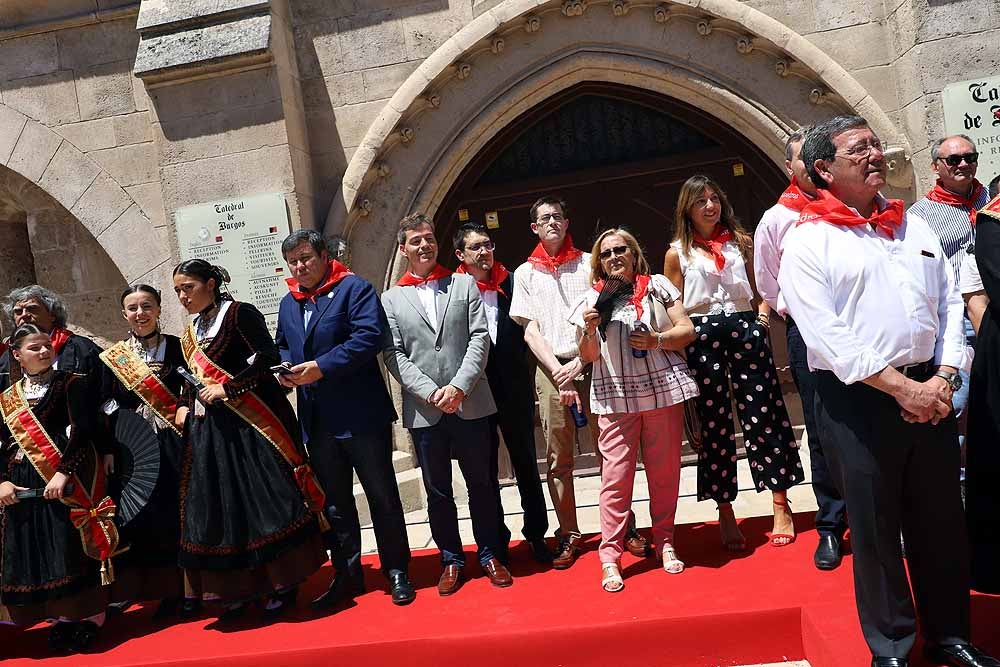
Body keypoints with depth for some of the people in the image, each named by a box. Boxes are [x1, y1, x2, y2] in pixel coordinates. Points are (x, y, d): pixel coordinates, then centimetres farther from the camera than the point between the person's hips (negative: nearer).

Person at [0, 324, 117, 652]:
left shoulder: (70, 384, 1)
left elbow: (83, 428, -10)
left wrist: (63, 472, -19)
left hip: (68, 478, -5)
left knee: (71, 546, -8)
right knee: (30, 549, 4)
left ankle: (85, 616, 2)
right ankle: (62, 616, 14)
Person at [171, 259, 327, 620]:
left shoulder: (239, 314, -5)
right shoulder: (191, 332, 17)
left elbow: (267, 356, -14)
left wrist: (227, 389, -16)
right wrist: (184, 405, 7)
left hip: (253, 421, -7)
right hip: (211, 427, 7)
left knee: (266, 499, -5)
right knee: (220, 505, 6)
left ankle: (283, 583, 7)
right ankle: (236, 588, 17)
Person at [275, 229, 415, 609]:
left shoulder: (354, 288, -6)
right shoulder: (288, 303, 16)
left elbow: (370, 336, -18)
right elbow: (281, 346, 24)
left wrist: (321, 368, -22)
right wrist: (284, 368, 1)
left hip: (361, 415, -6)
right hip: (317, 421, 7)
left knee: (382, 495, 3)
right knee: (333, 502, 14)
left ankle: (396, 572, 16)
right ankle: (346, 575, 26)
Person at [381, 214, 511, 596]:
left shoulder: (464, 285, 8)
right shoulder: (391, 299, 7)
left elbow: (480, 338, 0)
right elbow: (393, 355, -1)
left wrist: (459, 386, -12)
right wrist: (431, 392, -12)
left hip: (470, 404, 0)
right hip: (423, 411, 0)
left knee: (481, 484, 9)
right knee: (437, 491, 9)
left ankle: (489, 554, 24)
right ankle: (451, 560, 24)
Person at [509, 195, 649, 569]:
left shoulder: (587, 264, 11)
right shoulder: (525, 274, 12)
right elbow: (531, 331, 5)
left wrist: (581, 362, -9)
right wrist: (560, 373, -8)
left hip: (590, 365, 0)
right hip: (550, 370, 1)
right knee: (559, 458, 1)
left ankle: (626, 527, 8)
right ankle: (569, 536, 9)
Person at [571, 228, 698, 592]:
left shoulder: (658, 286, 9)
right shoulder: (592, 299, 9)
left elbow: (687, 330, 6)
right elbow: (589, 356, 7)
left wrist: (657, 339, -11)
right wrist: (589, 331, -13)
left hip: (663, 390, 1)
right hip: (616, 397, 0)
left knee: (665, 472, 7)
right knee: (616, 476, -4)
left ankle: (665, 543, 23)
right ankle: (610, 557, 2)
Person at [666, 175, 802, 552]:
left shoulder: (740, 241, 12)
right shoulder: (677, 253, 6)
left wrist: (764, 311, 3)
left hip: (745, 329, 1)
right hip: (701, 337, -1)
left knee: (763, 415, 0)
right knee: (714, 425, 5)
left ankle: (781, 506, 10)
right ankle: (726, 513, 15)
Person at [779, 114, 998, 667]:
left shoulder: (915, 227, 14)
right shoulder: (807, 242, -5)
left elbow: (951, 305, 11)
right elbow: (827, 335, -13)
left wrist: (943, 378, -3)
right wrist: (901, 388, -16)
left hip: (930, 394, 5)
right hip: (857, 399, -5)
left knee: (942, 523, 13)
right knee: (875, 529, 5)